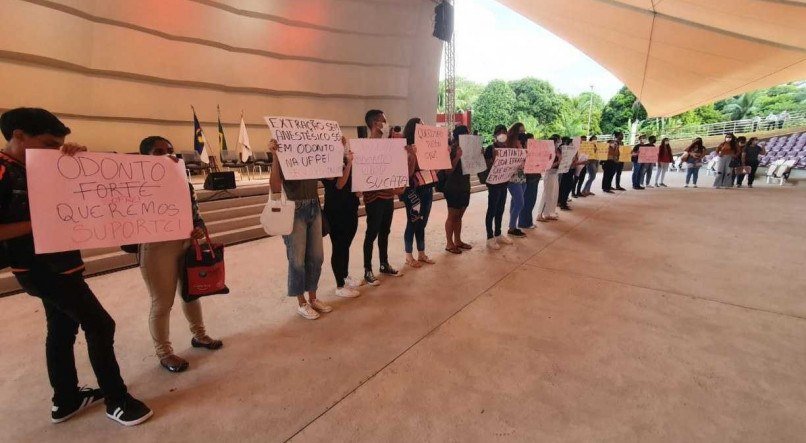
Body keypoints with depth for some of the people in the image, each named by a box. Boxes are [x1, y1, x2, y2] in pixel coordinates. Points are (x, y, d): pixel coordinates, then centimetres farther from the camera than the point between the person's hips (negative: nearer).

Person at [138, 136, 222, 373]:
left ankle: (199, 335, 38)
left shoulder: (184, 182, 7)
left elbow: (195, 212, 12)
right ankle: (164, 353, 23)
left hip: (187, 243, 6)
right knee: (162, 302, 5)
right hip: (157, 248, -5)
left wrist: (200, 228, -8)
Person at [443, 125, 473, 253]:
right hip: (453, 188, -7)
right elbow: (448, 170, -17)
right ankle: (449, 243, 10)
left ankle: (457, 240, 25)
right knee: (452, 216, 1)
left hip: (465, 187, 7)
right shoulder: (451, 150, -12)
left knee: (459, 216, 14)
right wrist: (457, 157, -27)